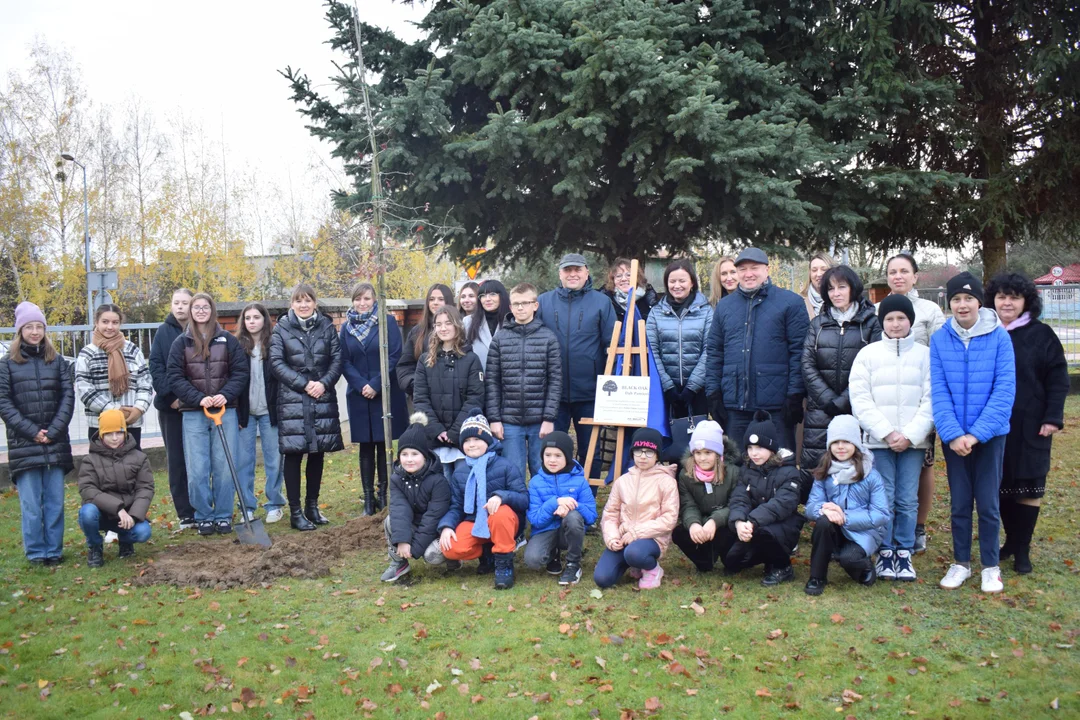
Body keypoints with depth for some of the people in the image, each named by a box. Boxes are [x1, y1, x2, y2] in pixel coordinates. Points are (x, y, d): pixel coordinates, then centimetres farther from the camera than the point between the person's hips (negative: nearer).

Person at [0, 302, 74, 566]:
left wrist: (53, 431, -8)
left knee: (55, 501, 4)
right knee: (31, 503, 0)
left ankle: (54, 550, 13)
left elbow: (68, 397, 4)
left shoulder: (58, 361, 10)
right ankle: (35, 552, 10)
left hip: (56, 443, 2)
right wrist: (32, 432, -10)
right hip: (24, 445, -2)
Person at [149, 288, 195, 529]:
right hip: (170, 406, 1)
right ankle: (185, 514, 11)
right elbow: (155, 366, -1)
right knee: (177, 460, 5)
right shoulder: (164, 332, 4)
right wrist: (170, 395, -10)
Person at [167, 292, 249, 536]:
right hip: (193, 414, 0)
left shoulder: (228, 341, 6)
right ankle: (204, 517, 13)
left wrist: (225, 395, -14)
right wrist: (198, 398, -14)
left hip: (226, 412, 0)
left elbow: (240, 372, 3)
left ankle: (223, 516, 13)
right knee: (197, 470, 0)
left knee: (224, 467, 2)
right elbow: (175, 378, 0)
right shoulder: (181, 343, 6)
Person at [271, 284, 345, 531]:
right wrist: (303, 384, -13)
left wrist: (324, 383, -12)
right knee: (293, 454, -2)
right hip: (292, 400, -3)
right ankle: (295, 512, 5)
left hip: (323, 399, 3)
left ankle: (312, 506, 22)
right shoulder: (281, 328, 1)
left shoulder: (327, 326, 7)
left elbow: (337, 359, 4)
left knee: (318, 452, 8)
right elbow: (276, 362, -6)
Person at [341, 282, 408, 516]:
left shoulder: (388, 322, 0)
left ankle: (383, 495, 9)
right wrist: (362, 385, -11)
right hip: (359, 396, 3)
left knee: (383, 445, 1)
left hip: (386, 394, -2)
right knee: (366, 447, 5)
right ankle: (368, 498, 9)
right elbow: (345, 362, 4)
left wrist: (376, 385, -13)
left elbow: (394, 356, -6)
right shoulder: (346, 327, 9)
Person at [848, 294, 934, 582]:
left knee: (908, 501, 3)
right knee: (883, 499, 1)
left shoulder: (925, 354, 4)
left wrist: (910, 435, -10)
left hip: (914, 441, 0)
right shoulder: (868, 353, 4)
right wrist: (887, 432, -10)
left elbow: (931, 400, 0)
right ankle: (885, 552, 14)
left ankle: (904, 552, 16)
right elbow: (860, 400, -2)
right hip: (878, 440, 0)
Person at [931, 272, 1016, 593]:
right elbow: (938, 391, -5)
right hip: (954, 436, 2)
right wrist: (952, 434, -15)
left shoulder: (999, 337, -8)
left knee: (988, 502, 6)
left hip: (990, 434, -1)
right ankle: (960, 563, 25)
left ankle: (991, 566, 22)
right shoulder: (939, 339, -3)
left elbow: (1005, 390, -12)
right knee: (959, 502, 10)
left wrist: (977, 433, -17)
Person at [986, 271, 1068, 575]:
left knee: (1029, 486, 1)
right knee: (1000, 485, 8)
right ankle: (1011, 539, 24)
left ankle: (1022, 550, 10)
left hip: (1030, 426, -2)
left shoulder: (1041, 334, -1)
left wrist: (1053, 418, -10)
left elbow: (1058, 379, -2)